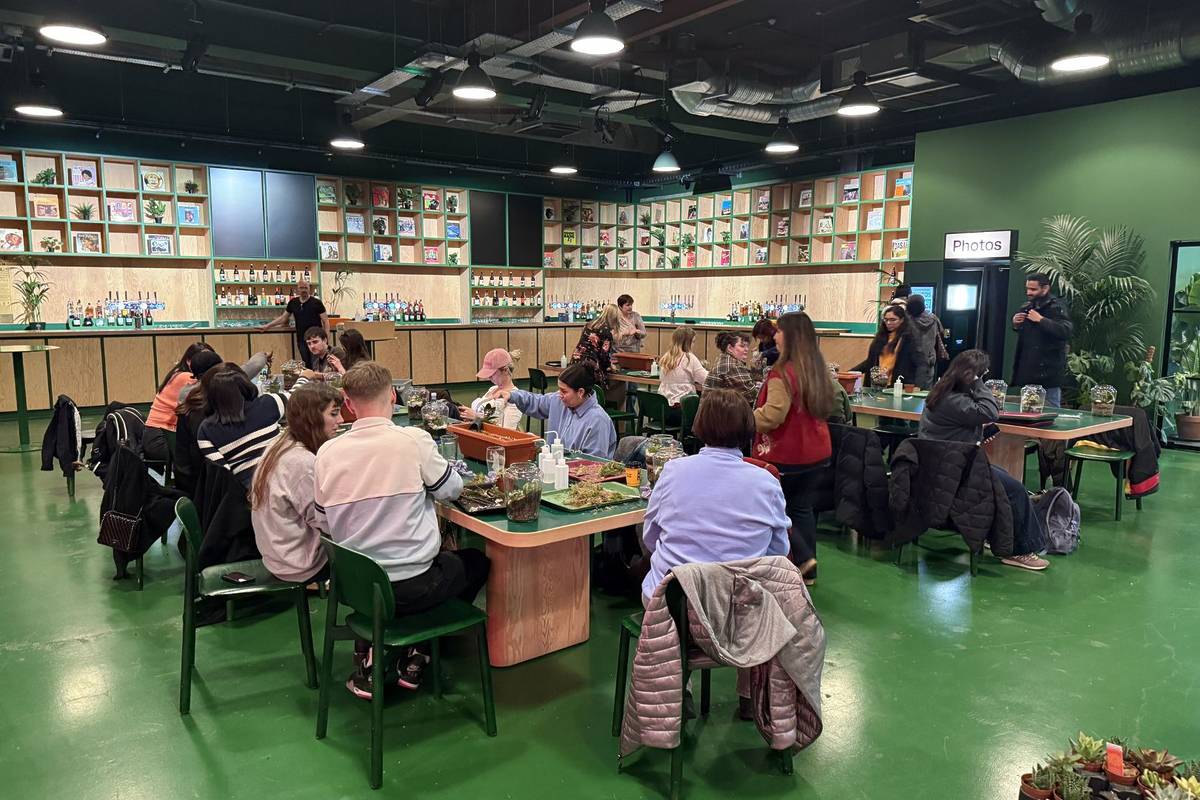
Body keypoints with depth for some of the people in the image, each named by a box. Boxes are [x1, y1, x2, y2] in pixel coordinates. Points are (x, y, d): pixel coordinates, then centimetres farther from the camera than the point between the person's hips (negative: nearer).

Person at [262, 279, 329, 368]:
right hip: (301, 340, 4)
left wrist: (327, 337, -12)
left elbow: (325, 321, -3)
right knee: (307, 365, 8)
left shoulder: (316, 302, -3)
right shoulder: (293, 303, 9)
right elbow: (283, 318, 18)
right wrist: (268, 326, 14)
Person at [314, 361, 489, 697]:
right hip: (412, 588, -4)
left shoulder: (327, 452, -5)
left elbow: (324, 522, 5)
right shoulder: (414, 440, -17)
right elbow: (451, 489, -2)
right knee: (477, 561, 23)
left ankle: (369, 658, 22)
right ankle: (416, 656, 21)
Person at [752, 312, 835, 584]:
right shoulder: (818, 368, 6)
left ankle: (802, 557, 3)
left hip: (786, 456, -8)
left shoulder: (784, 372, -21)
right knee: (802, 508, 16)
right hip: (816, 452, 8)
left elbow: (771, 416, -25)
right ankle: (808, 571, 22)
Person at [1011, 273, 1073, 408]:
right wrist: (1015, 324, 8)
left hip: (1047, 370, -8)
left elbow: (1067, 331, -26)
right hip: (1028, 369, 8)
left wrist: (1041, 320, -25)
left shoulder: (1056, 307, -10)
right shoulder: (1026, 307, 13)